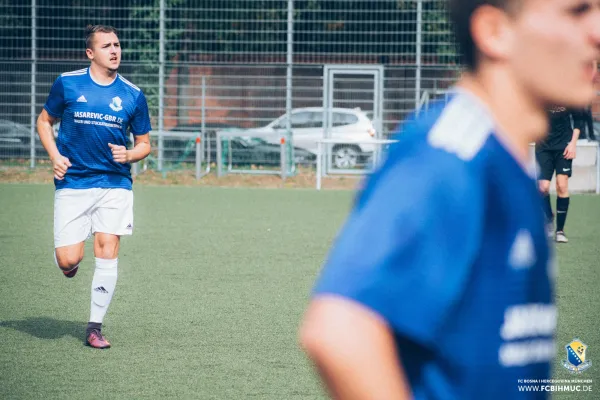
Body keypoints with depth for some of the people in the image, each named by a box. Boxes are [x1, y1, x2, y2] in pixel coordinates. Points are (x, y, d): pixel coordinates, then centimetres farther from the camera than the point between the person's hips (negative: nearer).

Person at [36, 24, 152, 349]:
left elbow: (144, 143, 12)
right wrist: (55, 156, -4)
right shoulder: (67, 84, 0)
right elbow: (44, 121, 13)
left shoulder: (132, 95, 3)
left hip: (115, 184, 1)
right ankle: (69, 258, 31)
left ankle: (95, 327, 4)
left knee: (107, 252, -8)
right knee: (68, 261, -8)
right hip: (72, 183, -1)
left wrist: (129, 155, -11)